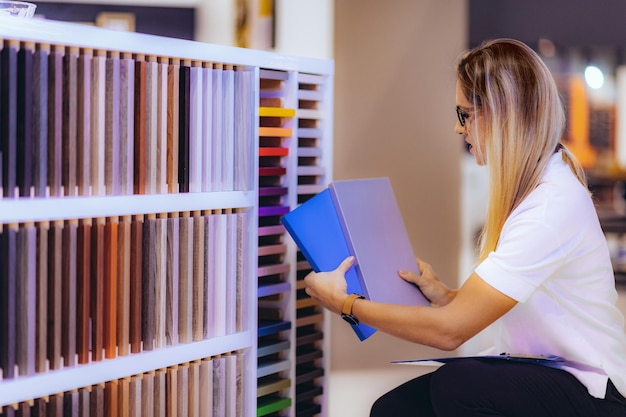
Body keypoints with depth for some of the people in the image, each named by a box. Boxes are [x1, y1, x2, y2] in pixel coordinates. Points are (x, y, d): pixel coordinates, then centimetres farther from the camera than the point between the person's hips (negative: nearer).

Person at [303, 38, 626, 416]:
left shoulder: (551, 207, -23)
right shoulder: (529, 185, 9)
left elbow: (451, 330, -22)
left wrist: (346, 303, -13)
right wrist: (446, 296, 3)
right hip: (532, 371, 9)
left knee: (456, 383, -32)